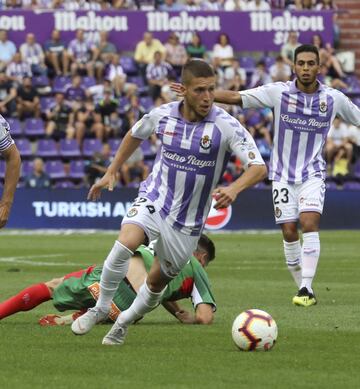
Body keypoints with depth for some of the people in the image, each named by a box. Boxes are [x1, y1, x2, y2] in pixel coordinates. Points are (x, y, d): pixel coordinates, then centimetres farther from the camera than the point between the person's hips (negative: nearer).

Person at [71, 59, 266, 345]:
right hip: (154, 200, 0)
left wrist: (234, 188, -43)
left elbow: (259, 167, -24)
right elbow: (135, 135, 16)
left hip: (188, 219, 0)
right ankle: (100, 309, -8)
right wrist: (111, 172, 16)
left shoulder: (227, 126, -18)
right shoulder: (162, 115, -7)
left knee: (158, 281, 9)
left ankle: (123, 323, 37)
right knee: (125, 244, -28)